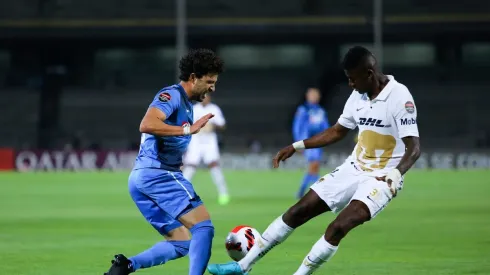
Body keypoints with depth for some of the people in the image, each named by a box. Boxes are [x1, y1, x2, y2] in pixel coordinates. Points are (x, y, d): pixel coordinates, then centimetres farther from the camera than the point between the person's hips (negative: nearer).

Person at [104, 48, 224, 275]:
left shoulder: (186, 104, 22)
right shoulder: (172, 95, -8)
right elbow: (146, 125, -25)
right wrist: (188, 129, -25)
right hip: (157, 174, -10)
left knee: (180, 243, 9)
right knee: (204, 227, -13)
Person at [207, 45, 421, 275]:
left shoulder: (399, 97, -20)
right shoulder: (358, 96, 3)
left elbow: (413, 148, -24)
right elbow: (337, 131, 18)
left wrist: (396, 173, -41)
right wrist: (296, 146, 12)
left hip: (381, 179, -7)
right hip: (354, 169, 7)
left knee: (338, 227, -26)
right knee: (299, 211, 5)